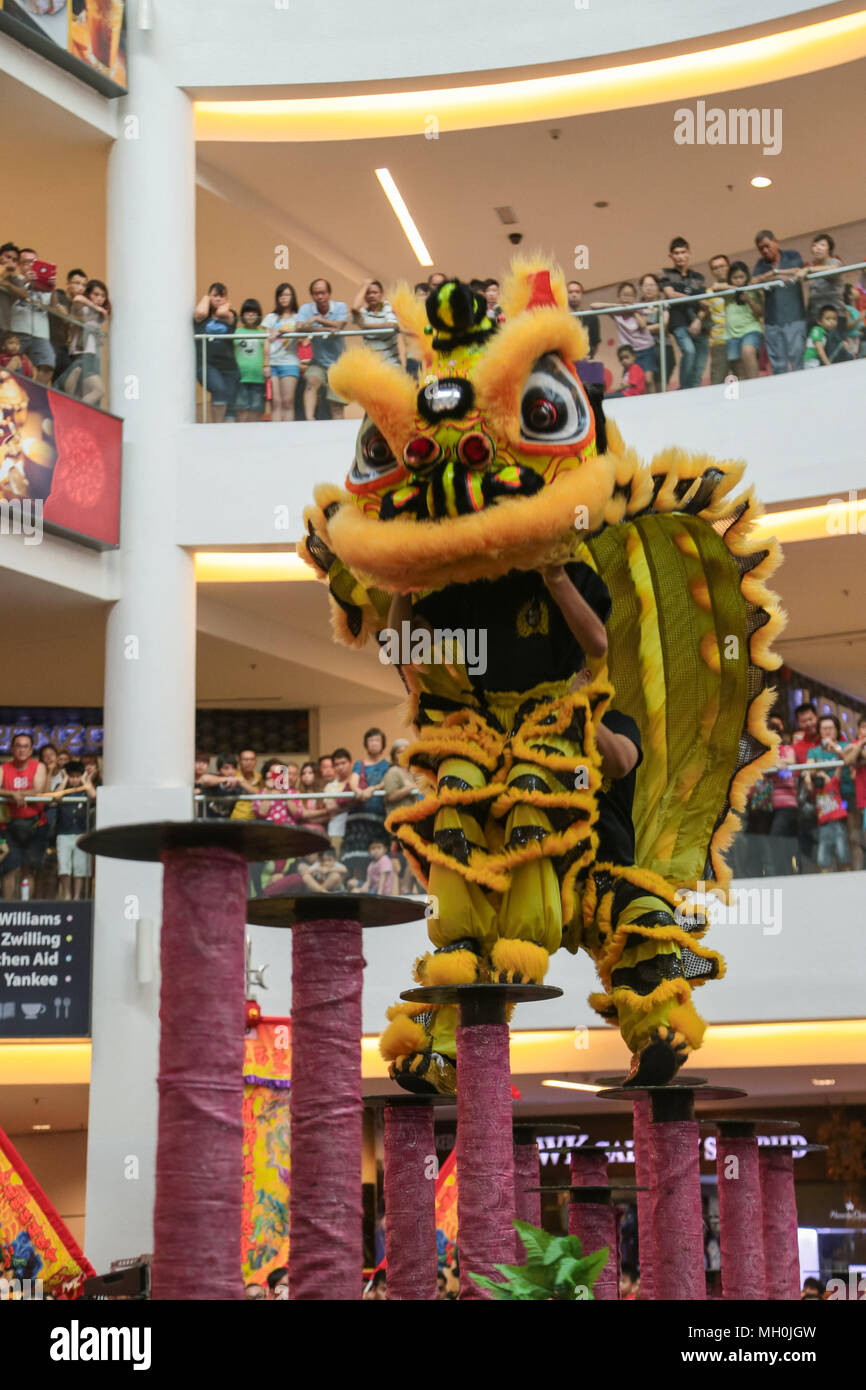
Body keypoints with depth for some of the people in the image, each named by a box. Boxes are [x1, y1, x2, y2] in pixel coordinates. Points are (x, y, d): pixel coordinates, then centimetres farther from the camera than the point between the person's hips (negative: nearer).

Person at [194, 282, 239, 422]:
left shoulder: (230, 315, 12)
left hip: (228, 366, 3)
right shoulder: (202, 317, 10)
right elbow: (200, 313, -14)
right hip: (206, 365, -3)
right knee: (220, 389, -31)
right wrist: (206, 298, 6)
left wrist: (226, 305, 12)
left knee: (230, 409, -3)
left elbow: (221, 312, -10)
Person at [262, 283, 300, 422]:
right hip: (273, 363, 1)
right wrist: (266, 364, -1)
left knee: (288, 401, -7)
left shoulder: (297, 318, 12)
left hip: (290, 363, -1)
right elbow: (267, 342, 10)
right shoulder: (271, 318, 16)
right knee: (275, 401, -6)